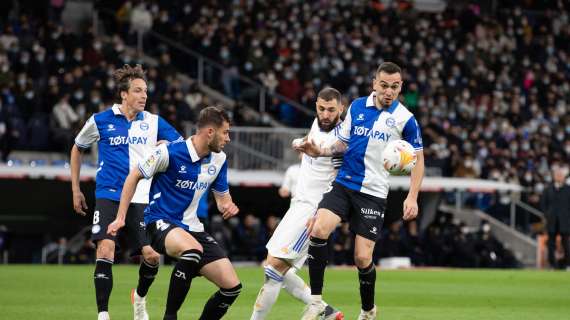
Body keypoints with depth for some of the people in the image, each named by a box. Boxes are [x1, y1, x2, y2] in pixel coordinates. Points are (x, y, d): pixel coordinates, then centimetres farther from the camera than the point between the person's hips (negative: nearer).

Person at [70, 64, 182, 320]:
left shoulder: (153, 122, 4)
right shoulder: (101, 121, 0)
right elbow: (77, 149, 15)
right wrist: (75, 190, 14)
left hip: (141, 198, 2)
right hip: (108, 196, -2)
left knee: (152, 255, -4)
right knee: (105, 250, -19)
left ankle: (139, 297, 28)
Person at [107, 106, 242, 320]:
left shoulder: (219, 160, 3)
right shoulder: (169, 152, -16)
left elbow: (222, 197, 16)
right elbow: (134, 176, -2)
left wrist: (227, 206, -9)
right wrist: (120, 218, -3)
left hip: (192, 228, 7)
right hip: (160, 222, -7)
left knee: (232, 286, -7)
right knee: (193, 250, -41)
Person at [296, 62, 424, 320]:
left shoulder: (405, 119, -5)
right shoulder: (356, 107, 4)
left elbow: (418, 159, 2)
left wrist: (412, 198, -7)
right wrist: (320, 151, -5)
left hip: (373, 193, -2)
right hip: (344, 184, 3)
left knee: (363, 259, -5)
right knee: (318, 230, -22)